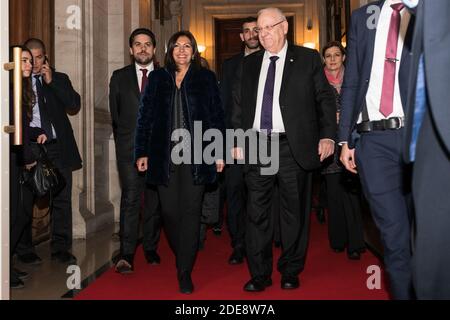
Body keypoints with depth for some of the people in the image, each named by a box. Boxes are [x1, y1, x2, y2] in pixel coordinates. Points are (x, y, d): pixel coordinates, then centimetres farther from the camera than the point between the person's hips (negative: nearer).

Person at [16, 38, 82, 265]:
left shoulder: (59, 79, 12)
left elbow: (75, 105, -3)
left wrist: (51, 82, -7)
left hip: (57, 147, 1)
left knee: (62, 199, 3)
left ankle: (60, 248, 13)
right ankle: (24, 250, 18)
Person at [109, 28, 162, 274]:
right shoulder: (119, 77, 11)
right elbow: (114, 114, 12)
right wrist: (123, 141, 8)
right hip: (129, 149, -1)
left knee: (154, 200, 7)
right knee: (130, 198, -10)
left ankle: (151, 249, 20)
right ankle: (126, 255, -8)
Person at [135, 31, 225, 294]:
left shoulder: (206, 78, 8)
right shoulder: (157, 78, 12)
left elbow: (217, 115, 4)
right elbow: (145, 116, 9)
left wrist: (219, 152, -3)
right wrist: (142, 152, 3)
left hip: (196, 155, -2)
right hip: (165, 154, 2)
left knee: (191, 211, -2)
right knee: (169, 211, 3)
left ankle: (186, 271, 5)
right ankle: (181, 256, 27)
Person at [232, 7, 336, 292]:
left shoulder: (308, 59, 5)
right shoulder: (249, 64, 15)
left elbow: (325, 98, 3)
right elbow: (239, 105, 16)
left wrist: (328, 135, -7)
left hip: (293, 147, -2)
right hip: (257, 145, 3)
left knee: (294, 211, 6)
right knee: (257, 212, 3)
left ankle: (291, 272, 21)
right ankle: (260, 274, 14)